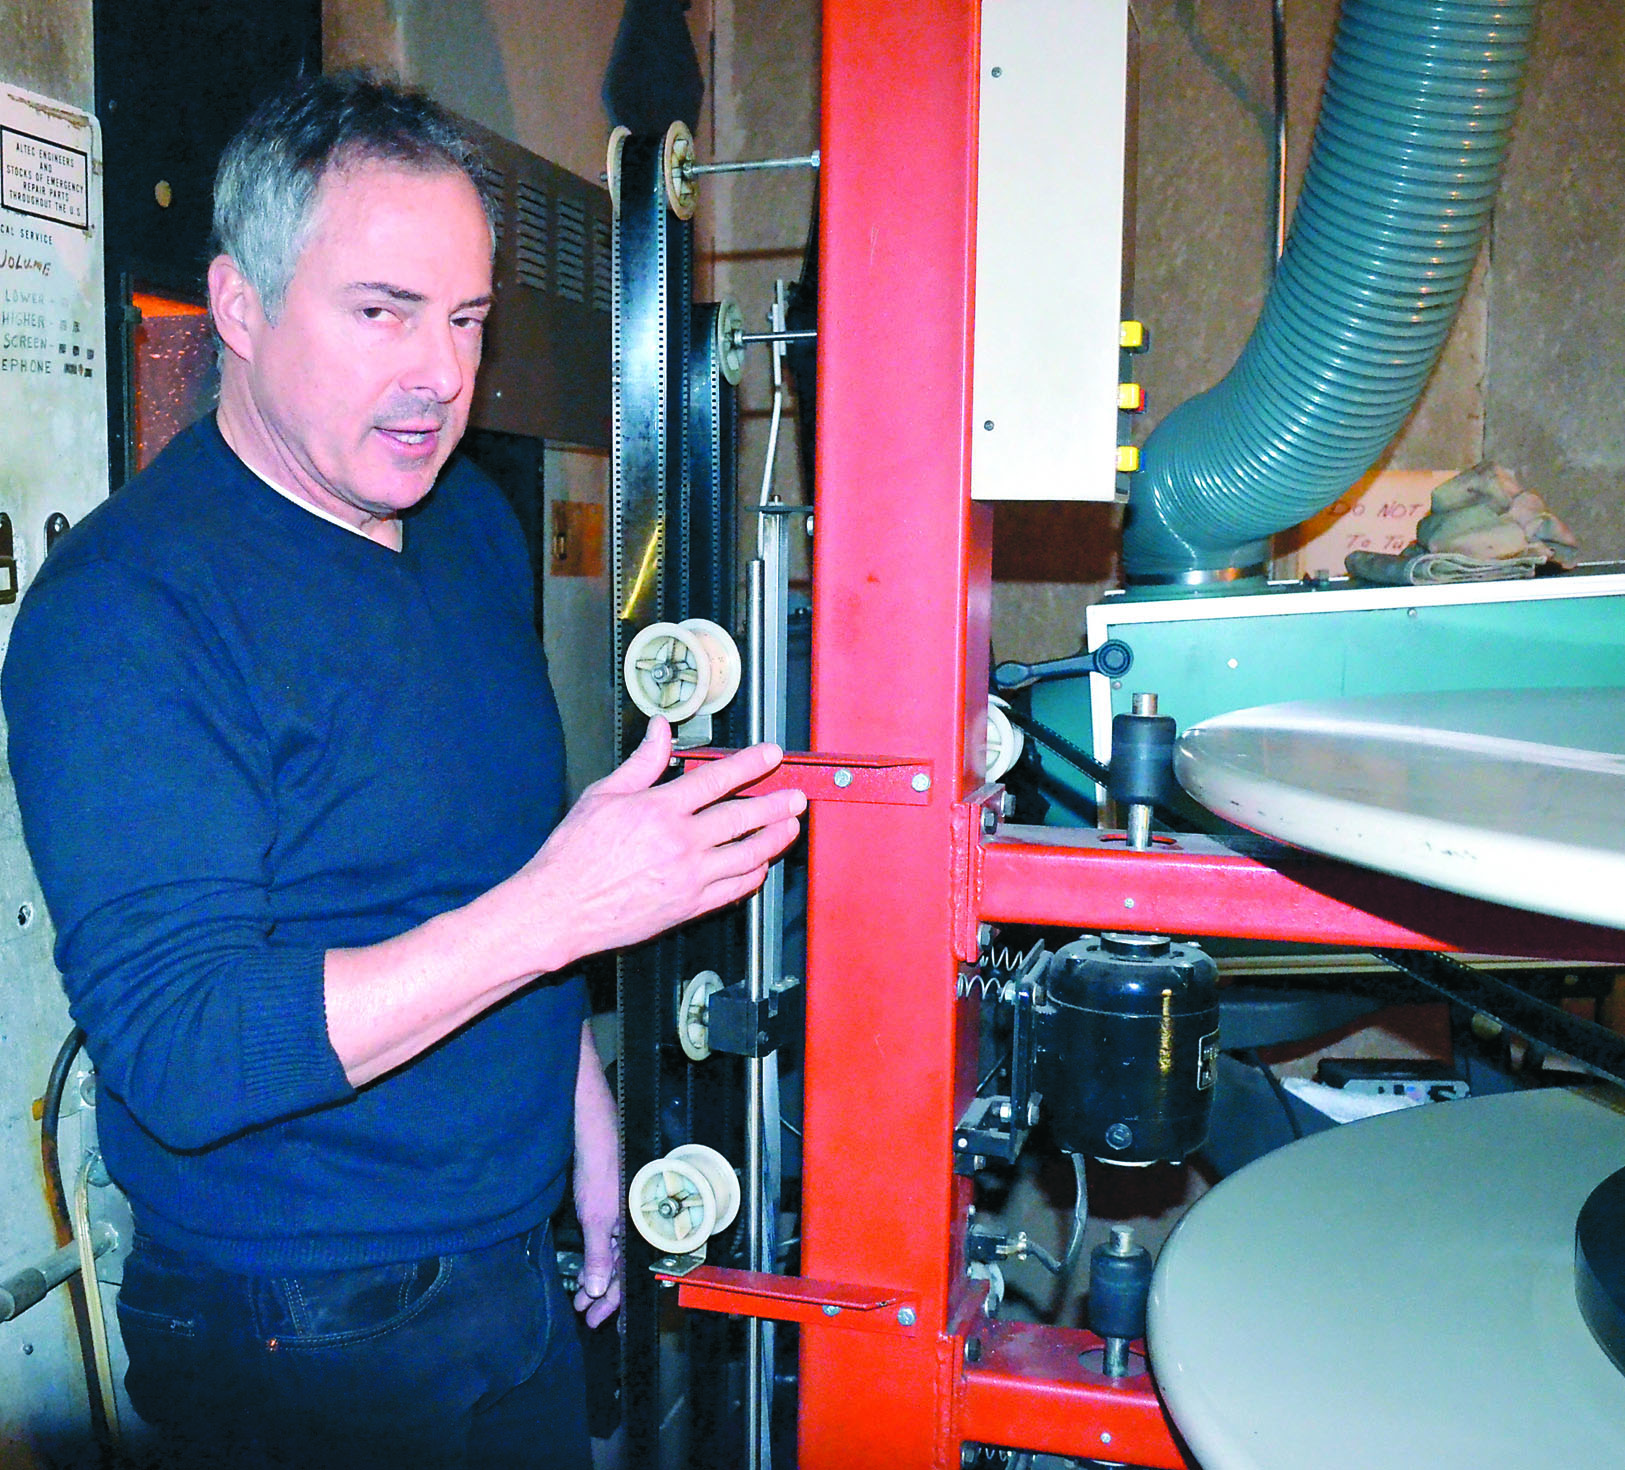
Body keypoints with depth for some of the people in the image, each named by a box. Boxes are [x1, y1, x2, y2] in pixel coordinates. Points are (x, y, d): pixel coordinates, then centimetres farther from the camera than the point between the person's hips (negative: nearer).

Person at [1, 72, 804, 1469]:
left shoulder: (475, 524, 3)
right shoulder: (122, 609, -20)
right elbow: (177, 1055, -26)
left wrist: (592, 1144, 11)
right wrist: (557, 911, -33)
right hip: (304, 1349, -6)